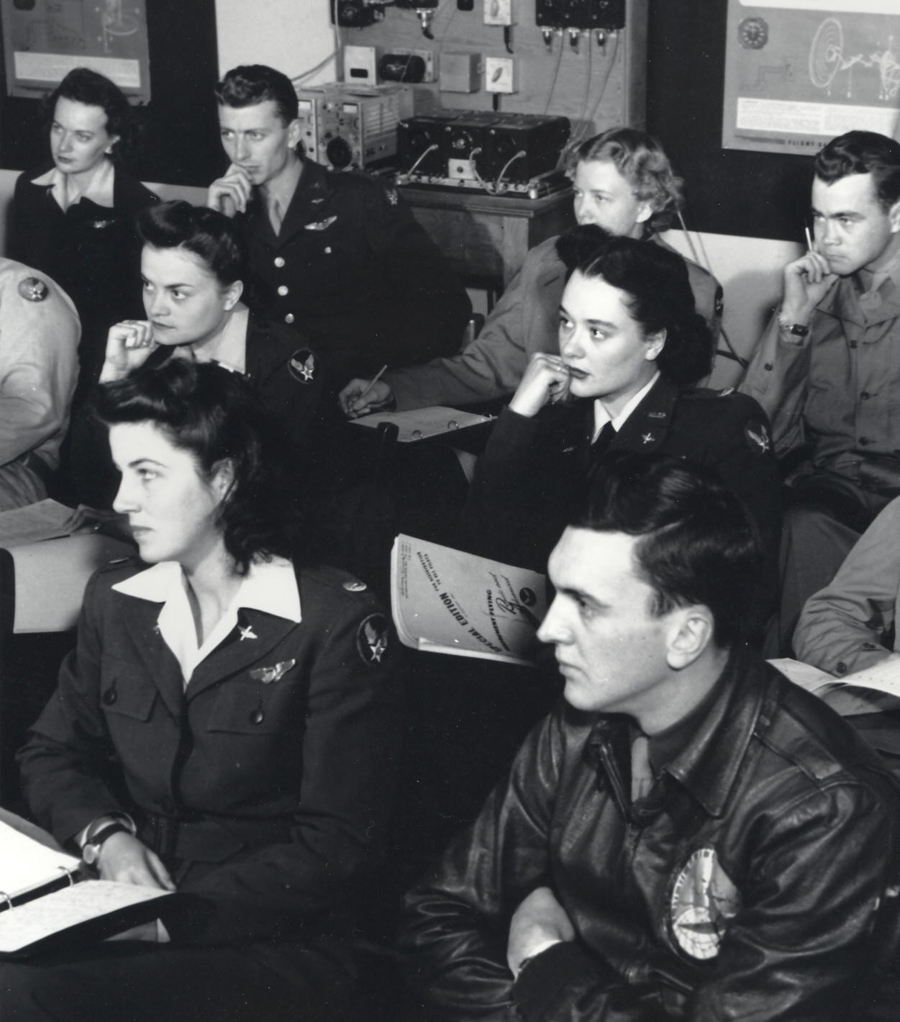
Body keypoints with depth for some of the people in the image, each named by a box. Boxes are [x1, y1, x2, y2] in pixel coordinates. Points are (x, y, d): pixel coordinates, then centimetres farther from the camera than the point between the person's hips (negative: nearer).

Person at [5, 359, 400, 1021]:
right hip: (124, 909, 6)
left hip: (277, 943, -5)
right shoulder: (115, 599, 10)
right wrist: (106, 835, -6)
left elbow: (337, 849, -11)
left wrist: (174, 917, -20)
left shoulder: (336, 624, -9)